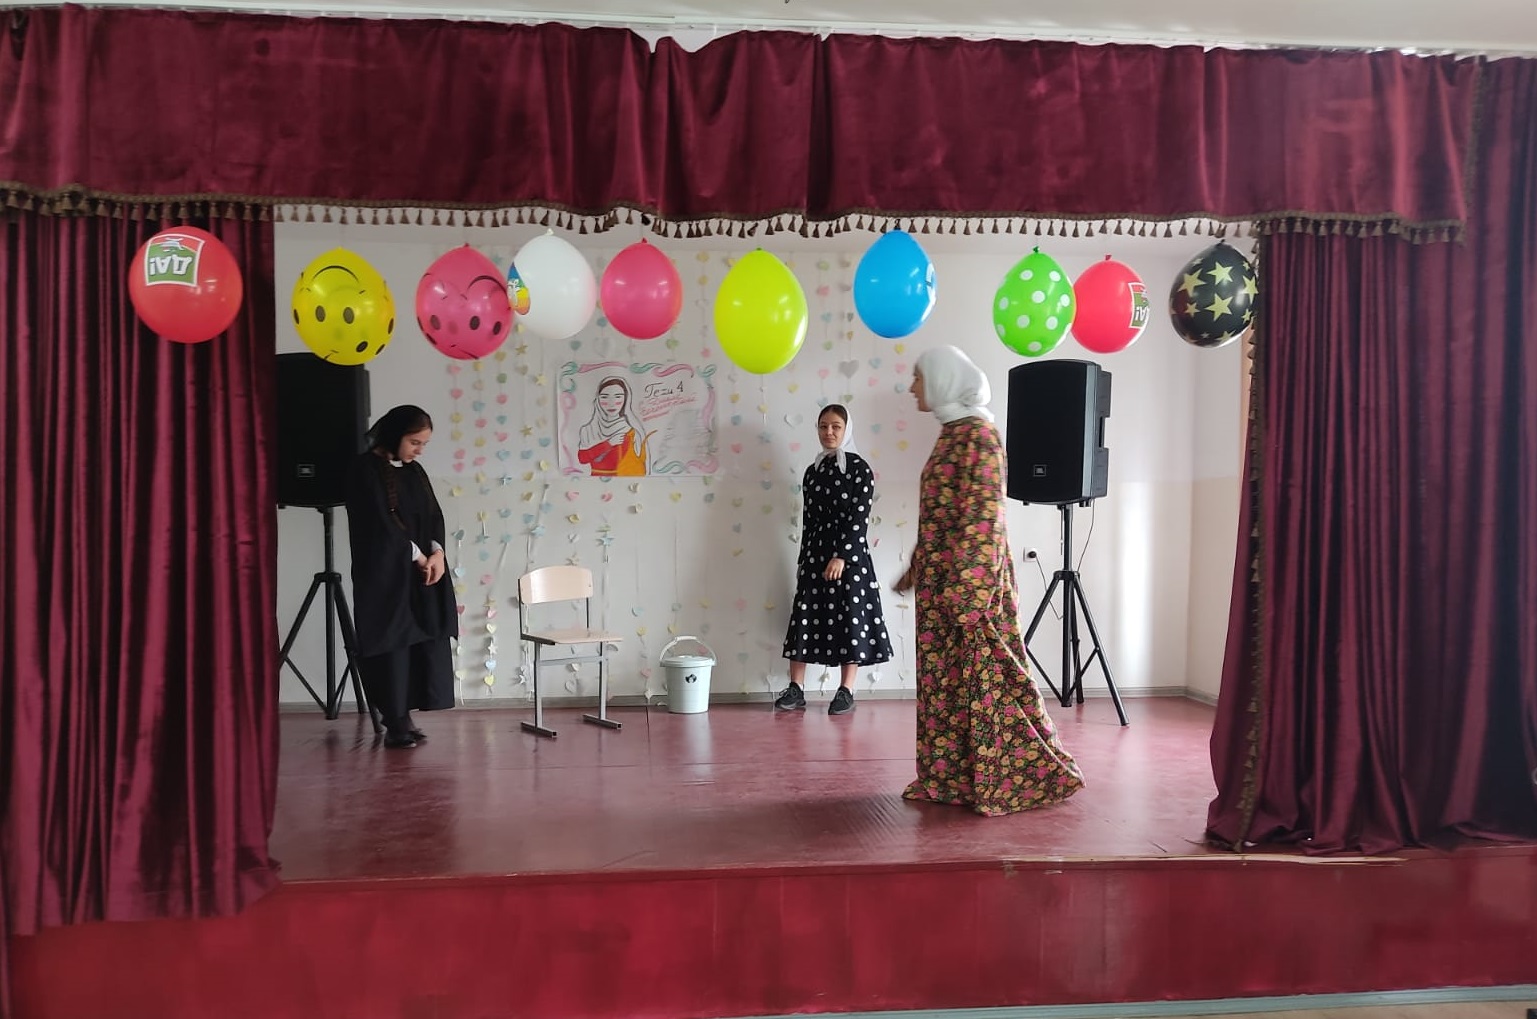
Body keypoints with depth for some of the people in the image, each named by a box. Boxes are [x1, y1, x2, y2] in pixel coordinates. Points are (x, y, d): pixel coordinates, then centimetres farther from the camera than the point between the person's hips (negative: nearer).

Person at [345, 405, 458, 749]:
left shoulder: (414, 471, 14)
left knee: (423, 641, 2)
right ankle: (395, 723, 1)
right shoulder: (366, 469, -7)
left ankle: (404, 717, 9)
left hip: (421, 571, 7)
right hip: (386, 573, -6)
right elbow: (379, 522, -14)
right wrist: (417, 555, -11)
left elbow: (433, 515, 9)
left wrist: (436, 553, -8)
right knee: (392, 642, -5)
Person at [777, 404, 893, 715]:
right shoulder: (812, 471, 11)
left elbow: (860, 517, -11)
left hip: (849, 553, -5)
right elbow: (808, 519, 13)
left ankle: (846, 691, 7)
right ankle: (796, 688, 8)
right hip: (815, 553, 5)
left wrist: (841, 556, -18)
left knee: (849, 619, 0)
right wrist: (802, 560, 11)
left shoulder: (859, 468, -4)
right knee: (804, 616, 2)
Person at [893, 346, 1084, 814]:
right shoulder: (952, 432, 14)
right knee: (943, 677, 12)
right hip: (940, 579, 9)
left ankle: (1032, 775, 7)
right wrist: (916, 570, 23)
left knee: (984, 675, -4)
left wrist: (966, 584, -23)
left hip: (968, 577, -9)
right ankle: (951, 776, 20)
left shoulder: (977, 433, -13)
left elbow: (983, 513, -19)